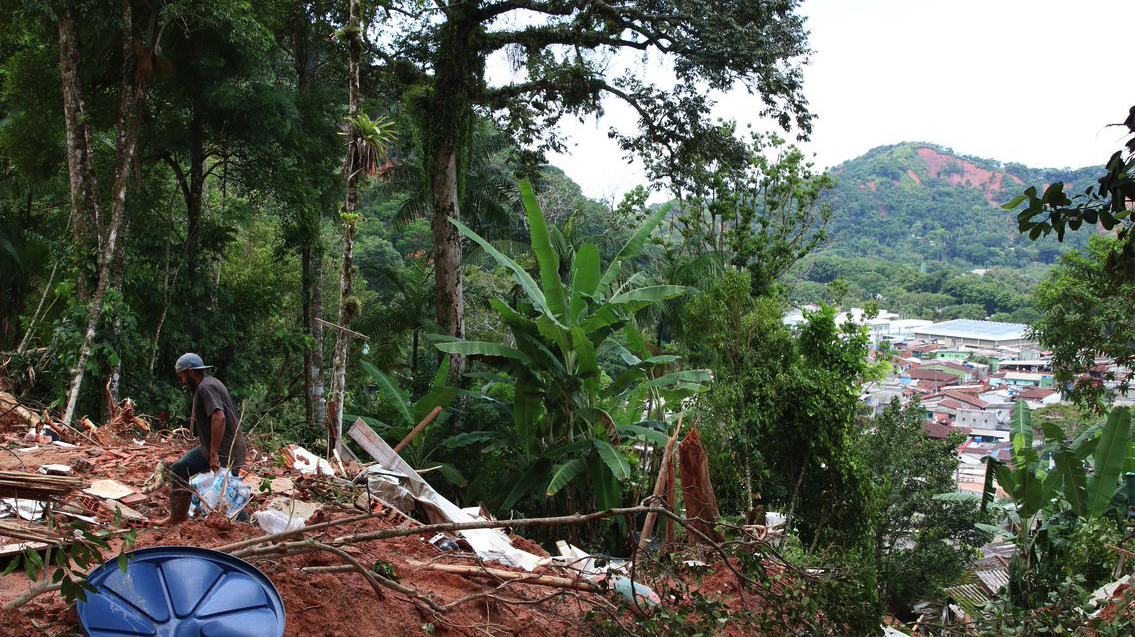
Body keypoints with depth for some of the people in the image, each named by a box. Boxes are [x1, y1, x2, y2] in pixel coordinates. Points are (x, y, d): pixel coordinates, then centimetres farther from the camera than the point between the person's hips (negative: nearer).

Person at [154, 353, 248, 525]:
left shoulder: (206, 387, -18)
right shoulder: (208, 384, 13)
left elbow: (219, 417, -32)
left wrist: (214, 454, -31)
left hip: (226, 453, -10)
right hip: (210, 448, 10)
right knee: (179, 469, 14)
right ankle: (178, 515, 24)